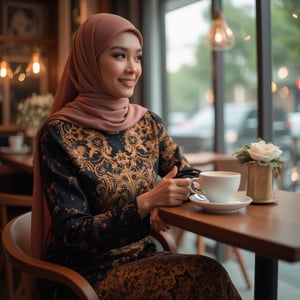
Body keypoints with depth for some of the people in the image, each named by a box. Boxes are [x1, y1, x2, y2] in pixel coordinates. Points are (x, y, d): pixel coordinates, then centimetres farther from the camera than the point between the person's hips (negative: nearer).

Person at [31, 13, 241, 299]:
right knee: (205, 276, -24)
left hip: (144, 256, 5)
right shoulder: (60, 133, -14)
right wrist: (146, 203, -28)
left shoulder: (148, 122, 3)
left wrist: (164, 202, -16)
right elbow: (73, 235, -15)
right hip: (87, 275, -5)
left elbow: (188, 176, 7)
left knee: (209, 275, -22)